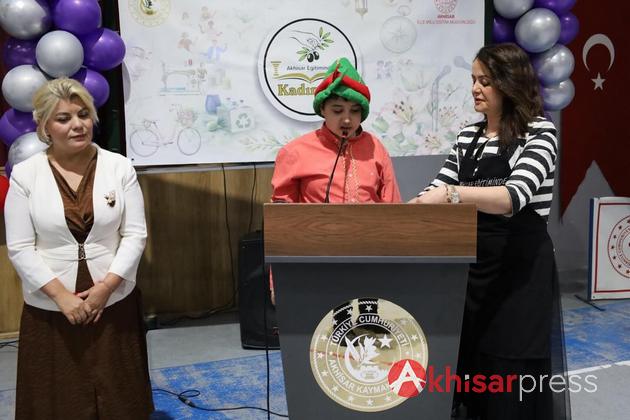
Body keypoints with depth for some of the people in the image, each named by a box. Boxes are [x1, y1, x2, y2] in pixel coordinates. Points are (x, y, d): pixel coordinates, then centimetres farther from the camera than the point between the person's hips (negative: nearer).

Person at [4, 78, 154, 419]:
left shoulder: (119, 167, -3)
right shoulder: (25, 175, -5)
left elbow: (135, 234, -3)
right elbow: (19, 248, -6)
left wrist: (107, 286, -12)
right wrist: (61, 294, -13)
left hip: (114, 302, 1)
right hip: (50, 308, -1)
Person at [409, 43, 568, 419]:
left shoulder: (539, 132, -9)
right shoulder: (469, 136, 10)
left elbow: (515, 195, -25)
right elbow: (439, 190, 12)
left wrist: (453, 194, -38)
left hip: (520, 266, -6)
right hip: (472, 262, 6)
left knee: (510, 375, 0)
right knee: (467, 363, 11)